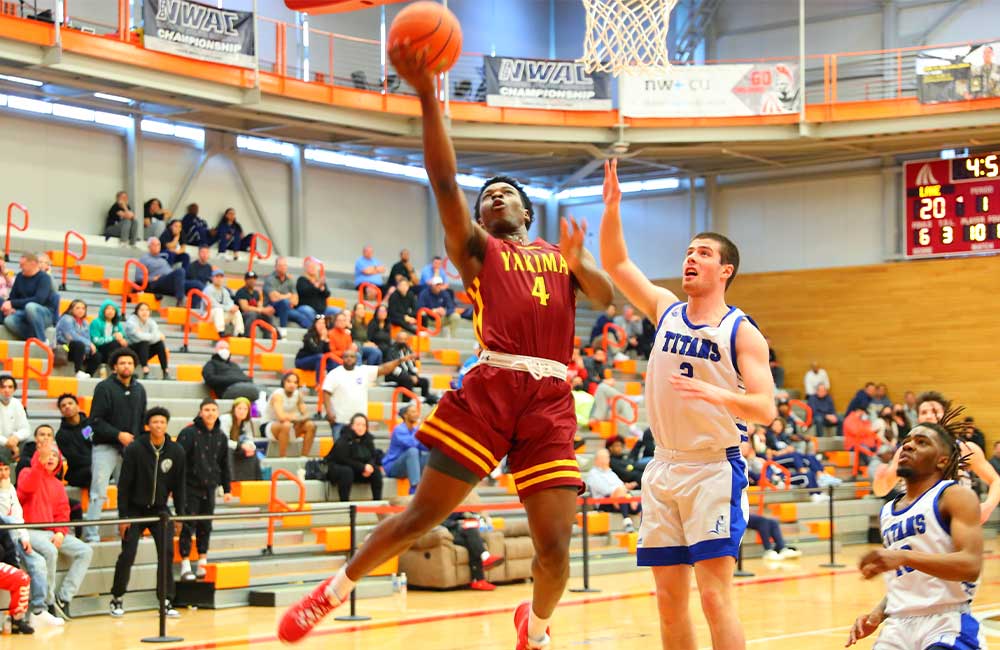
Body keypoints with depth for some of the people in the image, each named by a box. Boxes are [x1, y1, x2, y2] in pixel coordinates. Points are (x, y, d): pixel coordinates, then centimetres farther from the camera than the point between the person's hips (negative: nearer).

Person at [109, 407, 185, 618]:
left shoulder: (176, 452, -3)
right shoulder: (134, 450, -12)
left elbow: (179, 486, 4)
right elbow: (124, 485, -9)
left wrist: (179, 515, 2)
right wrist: (123, 516, -11)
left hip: (160, 510, 2)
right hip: (135, 510, -2)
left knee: (167, 554, -8)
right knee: (127, 556, -4)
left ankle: (166, 601, 2)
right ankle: (117, 599, 13)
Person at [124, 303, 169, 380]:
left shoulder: (151, 322, -1)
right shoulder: (132, 321, -17)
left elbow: (156, 335, -15)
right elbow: (139, 336, -31)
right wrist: (158, 336, -21)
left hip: (144, 350, 6)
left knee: (160, 343, -16)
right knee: (144, 343, -32)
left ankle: (166, 373, -19)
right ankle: (145, 372, -40)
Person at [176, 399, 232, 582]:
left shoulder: (220, 436, 8)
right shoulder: (189, 433, -9)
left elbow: (224, 464, 15)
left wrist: (227, 488, 15)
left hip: (209, 488, 5)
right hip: (190, 486, -5)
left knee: (205, 527, 10)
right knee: (188, 526, -4)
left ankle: (203, 564, 19)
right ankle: (185, 566, 1)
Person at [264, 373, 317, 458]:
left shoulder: (298, 394, -2)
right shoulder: (278, 394, -22)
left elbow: (306, 415, -4)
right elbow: (281, 416, -35)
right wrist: (296, 416, -20)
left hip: (286, 426, 7)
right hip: (267, 427, -7)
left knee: (311, 425, -13)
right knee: (286, 425, -38)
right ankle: (282, 459, -32)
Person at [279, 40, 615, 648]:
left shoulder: (562, 257, 24)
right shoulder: (476, 249, 13)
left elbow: (608, 297, 8)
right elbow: (444, 182, -2)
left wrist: (581, 264, -12)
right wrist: (428, 96, -12)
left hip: (552, 399, 2)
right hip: (492, 386, -2)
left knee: (555, 550, -2)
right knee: (423, 513, -2)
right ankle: (334, 590, 19)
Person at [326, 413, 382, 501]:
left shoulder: (368, 439, 1)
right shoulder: (343, 440, -19)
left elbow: (373, 456, 5)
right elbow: (344, 460, -25)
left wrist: (370, 466, -20)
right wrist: (363, 467, -27)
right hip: (337, 467, -6)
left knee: (376, 470, -13)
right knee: (347, 471, -38)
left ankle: (378, 500, -13)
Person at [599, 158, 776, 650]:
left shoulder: (741, 333, -6)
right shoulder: (665, 310, 9)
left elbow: (765, 409, -14)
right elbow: (614, 263, 8)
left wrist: (715, 393, -32)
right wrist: (612, 207, -6)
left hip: (715, 469, -5)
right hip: (663, 467, 5)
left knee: (714, 596, -13)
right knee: (669, 598, 6)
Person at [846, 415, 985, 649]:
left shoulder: (956, 496, -3)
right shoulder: (887, 512, 19)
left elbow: (971, 566, -17)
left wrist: (903, 557, -27)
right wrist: (878, 613, 8)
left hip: (948, 624, -7)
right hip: (899, 626, 7)